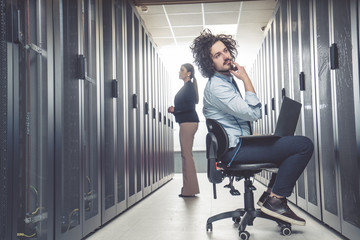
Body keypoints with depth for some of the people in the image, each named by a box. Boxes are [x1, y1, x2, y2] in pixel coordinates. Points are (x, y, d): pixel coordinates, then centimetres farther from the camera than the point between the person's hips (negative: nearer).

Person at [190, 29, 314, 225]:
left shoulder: (228, 79, 16)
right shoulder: (217, 87, -18)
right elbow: (254, 113, -21)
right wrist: (246, 79, -15)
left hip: (238, 143, 10)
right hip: (234, 149, -10)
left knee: (291, 143, 23)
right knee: (304, 145, -14)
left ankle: (272, 193, 17)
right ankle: (275, 201, -9)